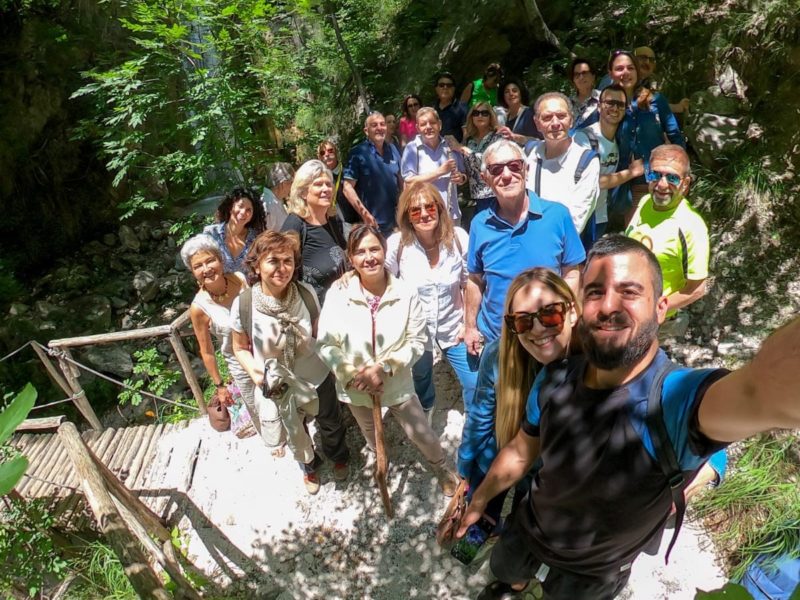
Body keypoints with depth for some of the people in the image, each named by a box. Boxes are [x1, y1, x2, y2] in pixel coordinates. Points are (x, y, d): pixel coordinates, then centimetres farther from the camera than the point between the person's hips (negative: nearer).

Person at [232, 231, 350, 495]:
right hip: (277, 387, 0)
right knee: (295, 435, 27)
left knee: (331, 424, 26)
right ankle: (309, 466, 63)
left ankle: (339, 456, 63)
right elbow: (240, 348, -9)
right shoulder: (243, 305, -24)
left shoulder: (306, 293, -20)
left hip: (317, 377, 1)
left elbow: (319, 334, -3)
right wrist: (256, 374, -24)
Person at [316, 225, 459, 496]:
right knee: (374, 441, 29)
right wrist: (354, 375, -23)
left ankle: (443, 469, 47)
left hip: (398, 384, -1)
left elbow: (417, 342, -14)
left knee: (423, 436, 13)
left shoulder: (406, 294, -20)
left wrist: (385, 367, -24)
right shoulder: (338, 294, -19)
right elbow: (326, 344, -15)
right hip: (356, 388, 2)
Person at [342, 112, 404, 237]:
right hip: (370, 224, -5)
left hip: (394, 222, 5)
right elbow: (348, 187, -13)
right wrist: (365, 214, -19)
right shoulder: (358, 153, -9)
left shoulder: (392, 150, 8)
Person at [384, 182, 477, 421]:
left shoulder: (459, 238, -16)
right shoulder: (397, 244, -18)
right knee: (421, 383, 25)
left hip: (453, 328, 0)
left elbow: (469, 284, -5)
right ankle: (425, 413, 59)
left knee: (475, 385, 9)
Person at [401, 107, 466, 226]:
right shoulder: (412, 148, -4)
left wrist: (461, 178, -7)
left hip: (452, 214, 4)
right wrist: (440, 171, -15)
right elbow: (409, 181, -13)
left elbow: (463, 176, 17)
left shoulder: (450, 146, 6)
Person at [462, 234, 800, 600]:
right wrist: (479, 500, 9)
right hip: (529, 531, 4)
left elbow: (758, 392, -63)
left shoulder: (676, 398, -38)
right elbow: (521, 452, -2)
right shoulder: (553, 379, -20)